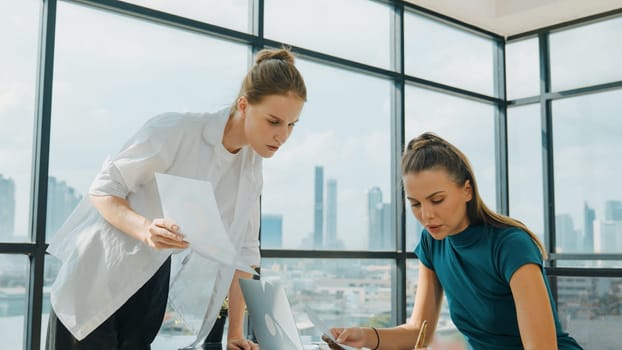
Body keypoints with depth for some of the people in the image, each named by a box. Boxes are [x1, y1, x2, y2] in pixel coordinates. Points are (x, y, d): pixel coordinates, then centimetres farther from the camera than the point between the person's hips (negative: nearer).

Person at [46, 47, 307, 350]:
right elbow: (102, 189, -15)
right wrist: (146, 229, -34)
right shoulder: (175, 131, -21)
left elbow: (242, 251, 2)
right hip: (98, 276, -5)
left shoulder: (251, 170, -2)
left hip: (154, 285, 5)